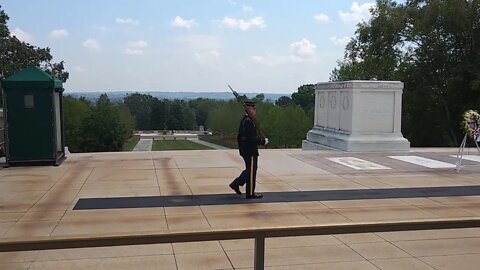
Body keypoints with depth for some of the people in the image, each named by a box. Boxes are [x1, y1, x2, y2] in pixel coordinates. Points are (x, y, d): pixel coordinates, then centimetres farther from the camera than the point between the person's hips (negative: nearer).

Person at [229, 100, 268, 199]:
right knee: (251, 171, 1)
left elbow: (239, 137, 18)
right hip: (250, 151, -10)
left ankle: (235, 184, 19)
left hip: (245, 151, 10)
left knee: (249, 170, 20)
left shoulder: (243, 120, 11)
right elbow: (251, 139, -25)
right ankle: (250, 193, 9)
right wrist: (263, 141, -16)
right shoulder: (248, 122, -21)